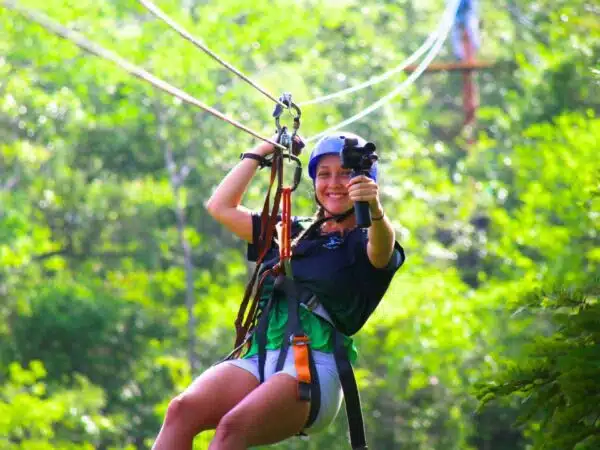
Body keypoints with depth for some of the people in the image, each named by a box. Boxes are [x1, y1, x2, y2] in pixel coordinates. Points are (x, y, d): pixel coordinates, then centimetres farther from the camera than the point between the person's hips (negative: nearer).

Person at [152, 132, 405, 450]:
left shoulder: (363, 243, 11)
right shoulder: (290, 232, 28)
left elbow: (381, 250, -14)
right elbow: (220, 207, 30)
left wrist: (375, 211, -36)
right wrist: (259, 153, 27)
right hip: (258, 357, 5)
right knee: (181, 410, -27)